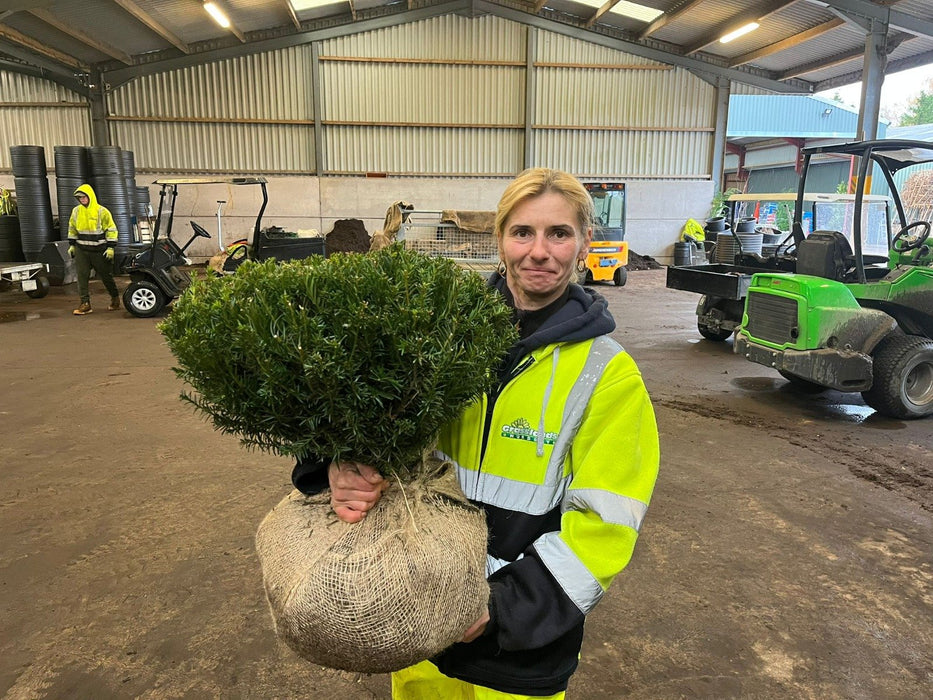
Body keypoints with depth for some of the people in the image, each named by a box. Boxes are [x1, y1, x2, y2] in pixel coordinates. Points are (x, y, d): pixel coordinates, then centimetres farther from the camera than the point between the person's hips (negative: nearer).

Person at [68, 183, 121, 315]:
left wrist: (111, 247, -13)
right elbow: (72, 229, 17)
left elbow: (111, 230, -7)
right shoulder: (76, 211, 5)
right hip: (81, 250, 4)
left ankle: (115, 299, 27)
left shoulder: (102, 211, -9)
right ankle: (85, 304, 1)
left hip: (99, 250, -4)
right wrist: (71, 245, 14)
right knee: (82, 276, -3)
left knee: (106, 276, 8)